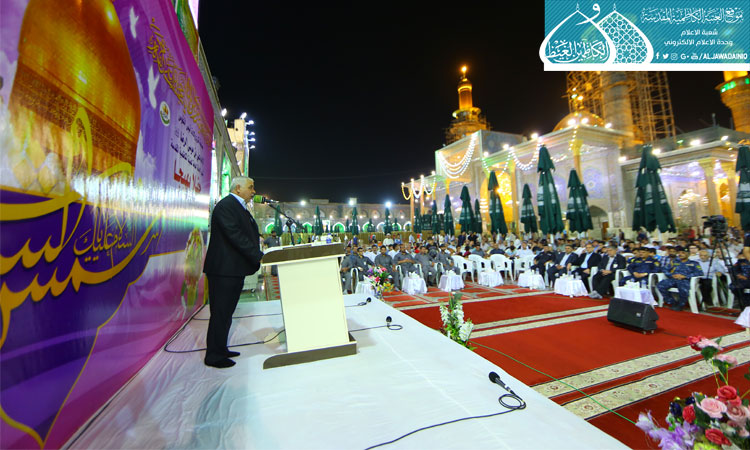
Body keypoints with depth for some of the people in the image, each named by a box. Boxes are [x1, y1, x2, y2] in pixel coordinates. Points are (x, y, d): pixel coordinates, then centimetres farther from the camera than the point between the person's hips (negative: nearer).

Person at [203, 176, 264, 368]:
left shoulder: (241, 208, 18)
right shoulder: (225, 206, -13)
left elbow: (249, 235, 18)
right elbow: (235, 236, -23)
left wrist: (257, 255, 5)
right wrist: (259, 256, -24)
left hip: (236, 269, 10)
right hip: (224, 269, -10)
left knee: (226, 312, 18)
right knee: (220, 313, 0)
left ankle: (221, 349, 31)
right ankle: (214, 356, 14)